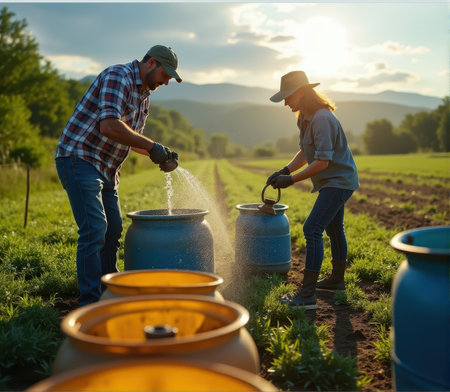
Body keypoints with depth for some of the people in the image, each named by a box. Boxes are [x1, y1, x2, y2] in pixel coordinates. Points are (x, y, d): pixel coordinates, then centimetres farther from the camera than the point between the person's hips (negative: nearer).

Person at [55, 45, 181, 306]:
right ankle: (90, 303, -9)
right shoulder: (117, 77, -16)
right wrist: (152, 146, -25)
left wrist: (160, 154, 5)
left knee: (113, 228, 14)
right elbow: (109, 126, -30)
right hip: (79, 158, -10)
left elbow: (132, 138, 22)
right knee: (94, 229, -15)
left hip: (107, 167, 10)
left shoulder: (144, 96, 14)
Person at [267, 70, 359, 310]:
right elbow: (306, 152, 14)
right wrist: (285, 170, 1)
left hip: (338, 181, -11)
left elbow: (322, 162, -27)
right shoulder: (305, 118, 7)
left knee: (312, 229, -17)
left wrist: (292, 180, -22)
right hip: (334, 182, 11)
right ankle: (337, 280, 39)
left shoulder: (322, 119, -24)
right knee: (333, 229, 21)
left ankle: (307, 295, -16)